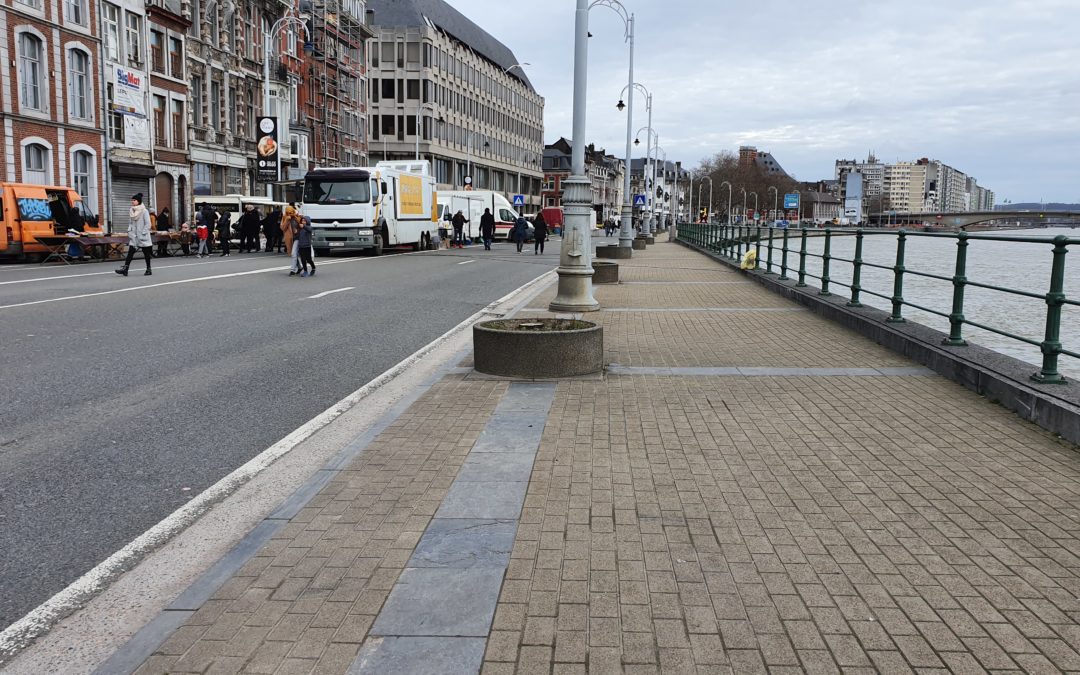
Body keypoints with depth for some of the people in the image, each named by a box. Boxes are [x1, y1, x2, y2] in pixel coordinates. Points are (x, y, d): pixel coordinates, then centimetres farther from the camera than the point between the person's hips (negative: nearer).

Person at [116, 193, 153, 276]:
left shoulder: (144, 211, -9)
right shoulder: (132, 211, 10)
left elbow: (148, 224, -11)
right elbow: (131, 222, 19)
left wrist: (143, 234, -15)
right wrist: (129, 230, 5)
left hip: (143, 237, -5)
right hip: (134, 236, 5)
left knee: (146, 253, 6)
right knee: (130, 252, -5)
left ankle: (148, 269, 17)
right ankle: (125, 269, -12)